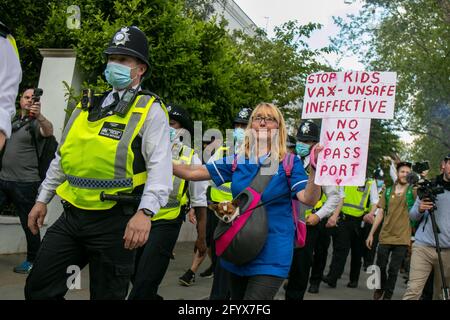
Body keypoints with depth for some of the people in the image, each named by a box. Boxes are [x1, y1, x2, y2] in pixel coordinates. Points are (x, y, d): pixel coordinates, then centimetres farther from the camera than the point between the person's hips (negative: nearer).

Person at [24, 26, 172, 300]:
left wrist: (146, 212, -30)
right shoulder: (88, 106, 15)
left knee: (107, 294, 6)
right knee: (38, 288, 7)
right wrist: (43, 199, 21)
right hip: (72, 216, 6)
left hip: (114, 222, -6)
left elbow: (160, 167, -16)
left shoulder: (150, 110, -4)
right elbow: (62, 158, 22)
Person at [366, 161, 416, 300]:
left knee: (393, 270, 4)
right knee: (380, 266, 11)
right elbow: (380, 213, 9)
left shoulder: (413, 192, 0)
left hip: (402, 238, -2)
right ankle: (380, 288, 36)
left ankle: (387, 295, 20)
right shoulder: (388, 192, 7)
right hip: (385, 236, 2)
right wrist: (371, 234, 6)